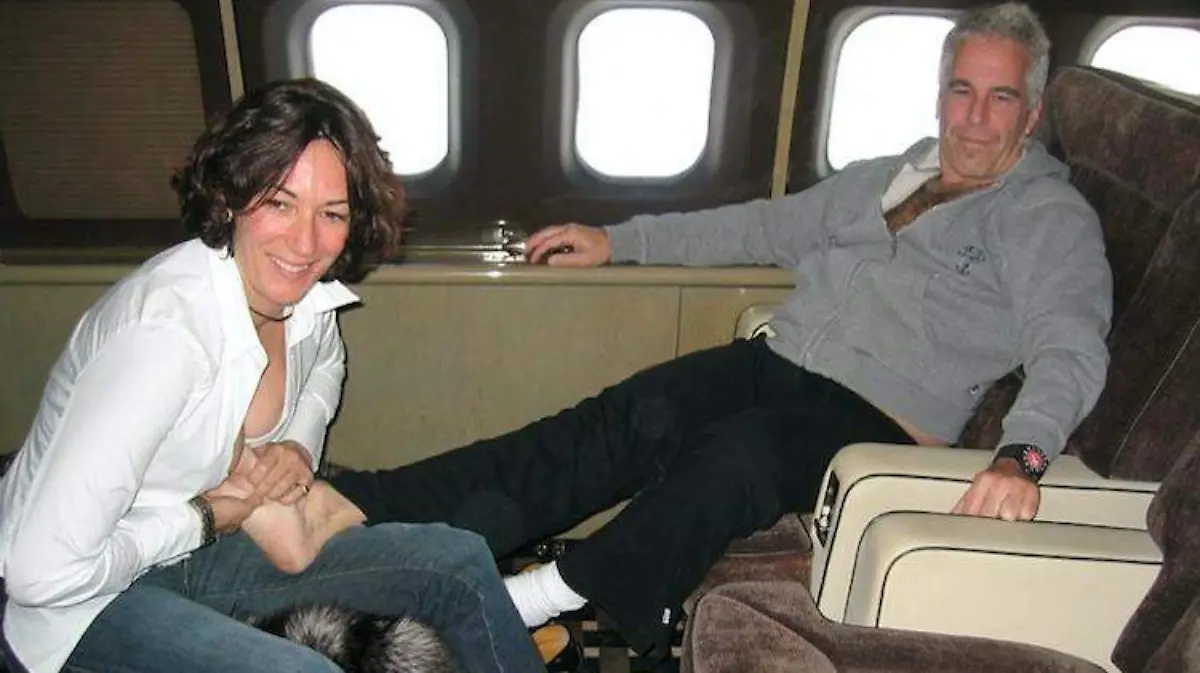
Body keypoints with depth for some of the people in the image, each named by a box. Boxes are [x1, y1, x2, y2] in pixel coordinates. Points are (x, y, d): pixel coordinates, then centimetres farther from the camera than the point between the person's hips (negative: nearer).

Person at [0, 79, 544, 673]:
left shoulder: (307, 293, -8)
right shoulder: (163, 328, -32)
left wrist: (299, 448, -1)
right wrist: (214, 513, -19)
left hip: (203, 553, 7)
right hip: (77, 600, -7)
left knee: (461, 563, 2)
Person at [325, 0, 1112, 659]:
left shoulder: (1051, 218, 2)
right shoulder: (885, 176, 20)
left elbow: (1071, 352, -12)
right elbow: (767, 225, 25)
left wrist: (1022, 454, -34)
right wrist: (616, 239, 22)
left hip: (874, 417, -4)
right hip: (775, 362, 5)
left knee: (737, 453, -36)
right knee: (629, 421, -20)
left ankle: (541, 598, -37)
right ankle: (372, 511, -26)